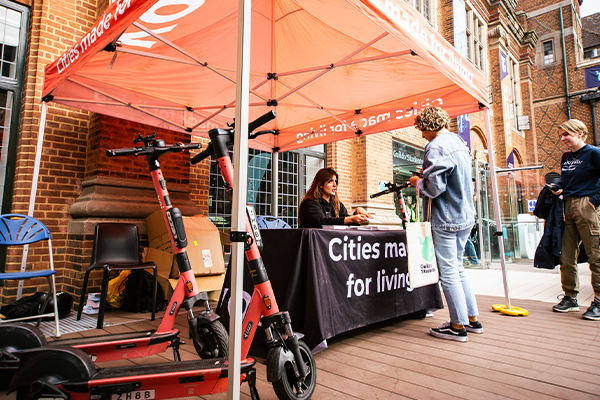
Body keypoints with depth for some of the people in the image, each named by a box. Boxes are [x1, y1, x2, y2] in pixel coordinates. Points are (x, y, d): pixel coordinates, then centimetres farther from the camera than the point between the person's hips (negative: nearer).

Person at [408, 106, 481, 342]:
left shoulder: (437, 147, -15)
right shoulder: (459, 142, 15)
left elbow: (434, 187, -21)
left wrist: (418, 182, -2)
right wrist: (425, 177, 17)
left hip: (446, 218, -10)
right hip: (465, 216, 10)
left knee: (448, 272, 0)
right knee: (457, 268, 18)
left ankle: (458, 327, 10)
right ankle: (473, 319, 27)